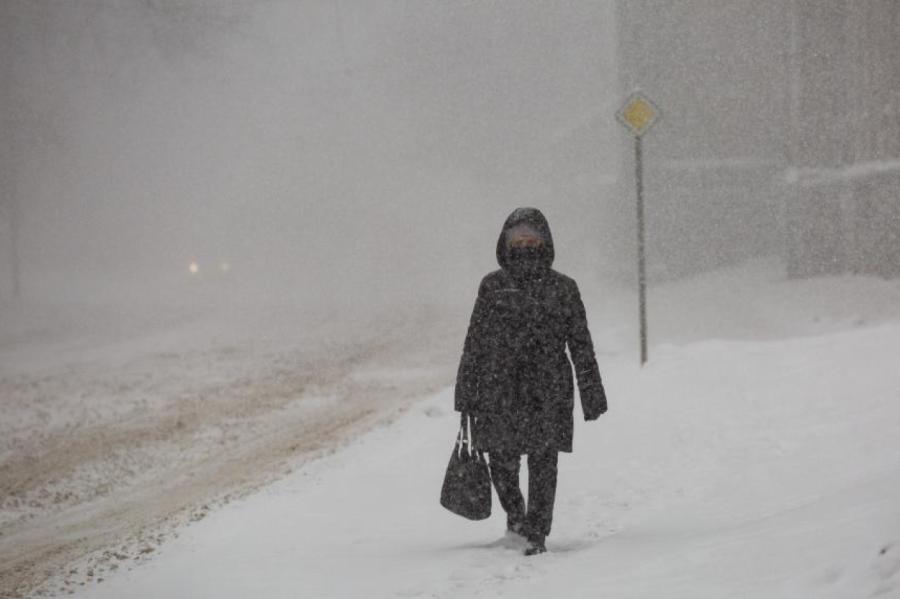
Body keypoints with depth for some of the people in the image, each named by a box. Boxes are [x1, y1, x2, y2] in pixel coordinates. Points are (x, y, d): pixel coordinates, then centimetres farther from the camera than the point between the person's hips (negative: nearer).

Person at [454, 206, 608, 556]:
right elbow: (475, 341, 9)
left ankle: (537, 534, 5)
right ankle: (515, 515, 30)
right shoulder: (493, 286, 7)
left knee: (543, 462, -3)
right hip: (498, 391, 1)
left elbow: (581, 345, 8)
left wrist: (592, 395, 5)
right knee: (502, 460, 3)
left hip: (548, 392, -1)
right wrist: (465, 394, 6)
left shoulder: (562, 288, 6)